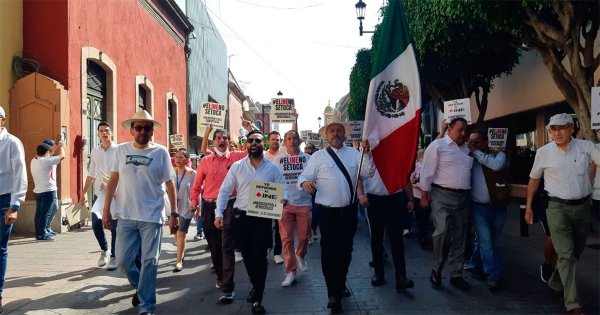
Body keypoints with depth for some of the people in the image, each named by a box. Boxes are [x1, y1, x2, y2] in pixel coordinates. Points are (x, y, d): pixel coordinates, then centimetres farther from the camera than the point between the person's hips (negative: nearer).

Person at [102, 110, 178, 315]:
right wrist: (106, 209, 5)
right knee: (123, 261, 6)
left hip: (152, 217, -2)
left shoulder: (160, 152, -2)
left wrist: (174, 213, -5)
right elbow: (113, 180, 8)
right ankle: (140, 287, 35)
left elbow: (170, 184, -1)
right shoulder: (121, 150, 3)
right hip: (125, 216, 2)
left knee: (149, 262, 3)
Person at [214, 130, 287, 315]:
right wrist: (219, 214, -7)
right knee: (247, 255, 12)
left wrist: (283, 198, -17)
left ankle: (257, 299, 8)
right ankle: (256, 286, 36)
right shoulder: (236, 167, 3)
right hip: (241, 216, 2)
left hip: (263, 218, -1)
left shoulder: (272, 168, 2)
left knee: (259, 256, -2)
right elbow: (224, 191, 2)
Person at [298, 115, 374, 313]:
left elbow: (368, 173, -3)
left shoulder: (354, 154, 8)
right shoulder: (318, 156, 0)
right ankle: (333, 293, 10)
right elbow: (304, 176, -5)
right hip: (327, 212, -3)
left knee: (346, 250, 16)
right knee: (329, 251, -2)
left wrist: (367, 154, -17)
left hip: (349, 210, 3)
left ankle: (341, 284, 36)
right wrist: (305, 182, -28)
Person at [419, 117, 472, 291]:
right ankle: (436, 269, 5)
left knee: (459, 237, 9)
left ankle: (456, 275, 20)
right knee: (443, 232, -16)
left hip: (463, 197, 6)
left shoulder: (468, 148, 14)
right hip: (442, 195, -6)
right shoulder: (437, 145, -5)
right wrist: (424, 196, -9)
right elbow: (427, 172, -7)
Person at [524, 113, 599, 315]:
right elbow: (534, 180, 9)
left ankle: (556, 283, 38)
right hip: (558, 207, -3)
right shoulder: (544, 152, -2)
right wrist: (528, 206, 9)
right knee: (566, 255, -7)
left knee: (575, 253, 15)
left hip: (582, 207, 3)